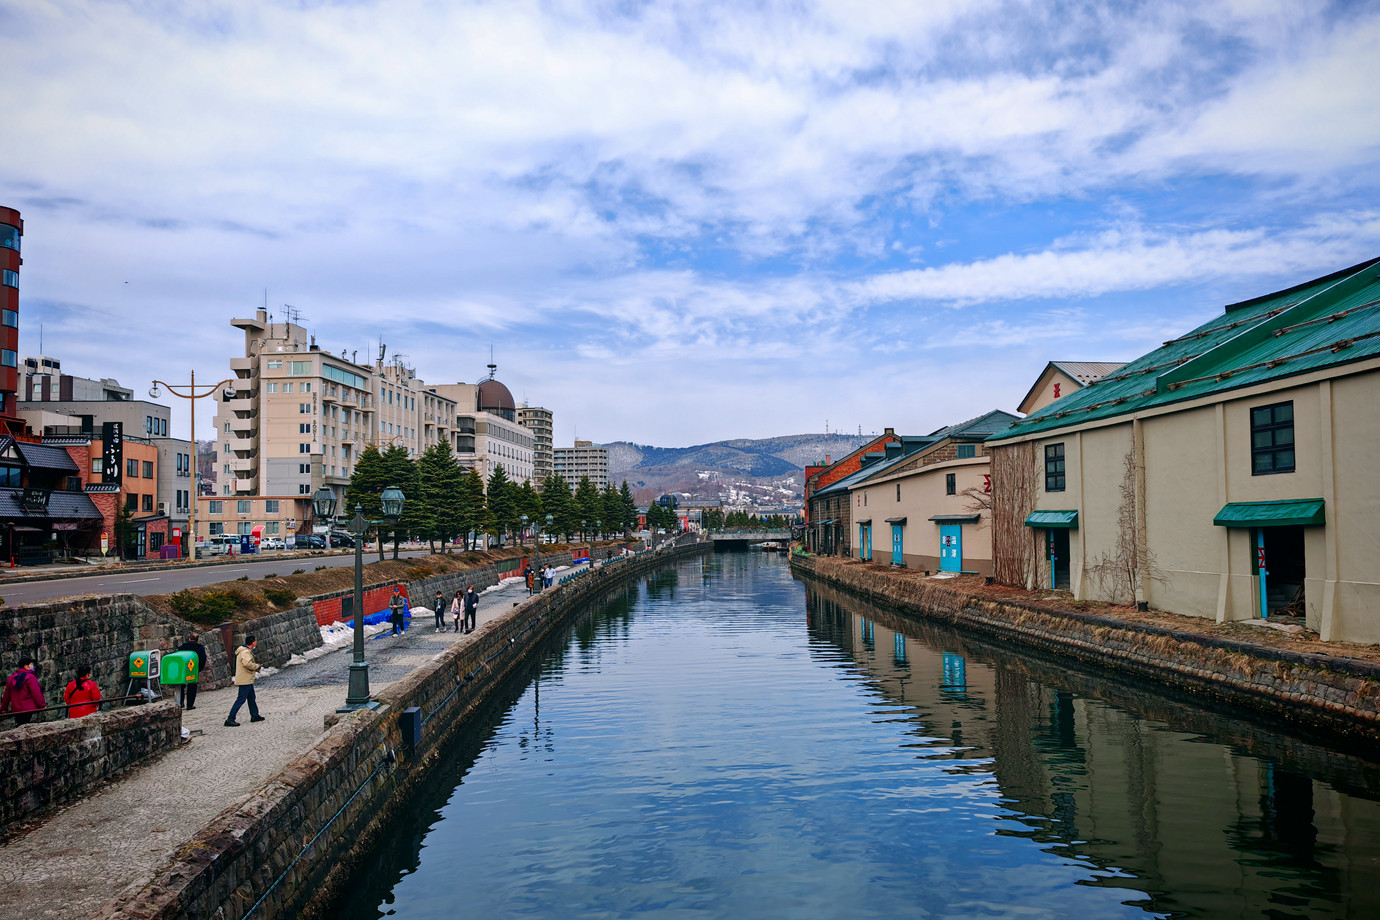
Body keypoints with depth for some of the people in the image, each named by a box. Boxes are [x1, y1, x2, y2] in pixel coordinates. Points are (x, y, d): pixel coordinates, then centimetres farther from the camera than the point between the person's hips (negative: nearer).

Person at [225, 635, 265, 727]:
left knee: (251, 698, 19)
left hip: (248, 680, 11)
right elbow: (247, 663, -35)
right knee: (241, 700, -8)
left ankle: (254, 715, 29)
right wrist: (256, 666, -19)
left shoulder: (245, 650, 14)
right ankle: (230, 719, -7)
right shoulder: (245, 652, -19)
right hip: (245, 681, -11)